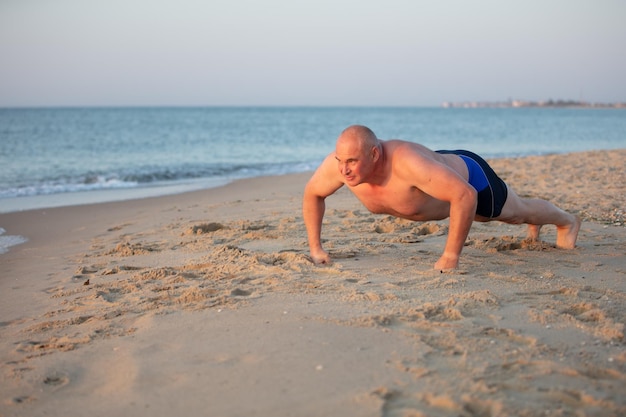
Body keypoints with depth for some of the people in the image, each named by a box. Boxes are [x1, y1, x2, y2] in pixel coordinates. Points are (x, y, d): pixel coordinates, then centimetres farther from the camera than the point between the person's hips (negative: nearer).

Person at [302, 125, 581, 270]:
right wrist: (315, 247, -17)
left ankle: (567, 221, 57)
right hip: (441, 175, 7)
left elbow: (465, 195, -52)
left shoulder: (406, 162, -50)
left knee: (518, 212, 23)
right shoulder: (341, 162, -32)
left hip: (469, 176, -7)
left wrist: (450, 256, -49)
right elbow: (312, 193, -12)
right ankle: (535, 225, 72)